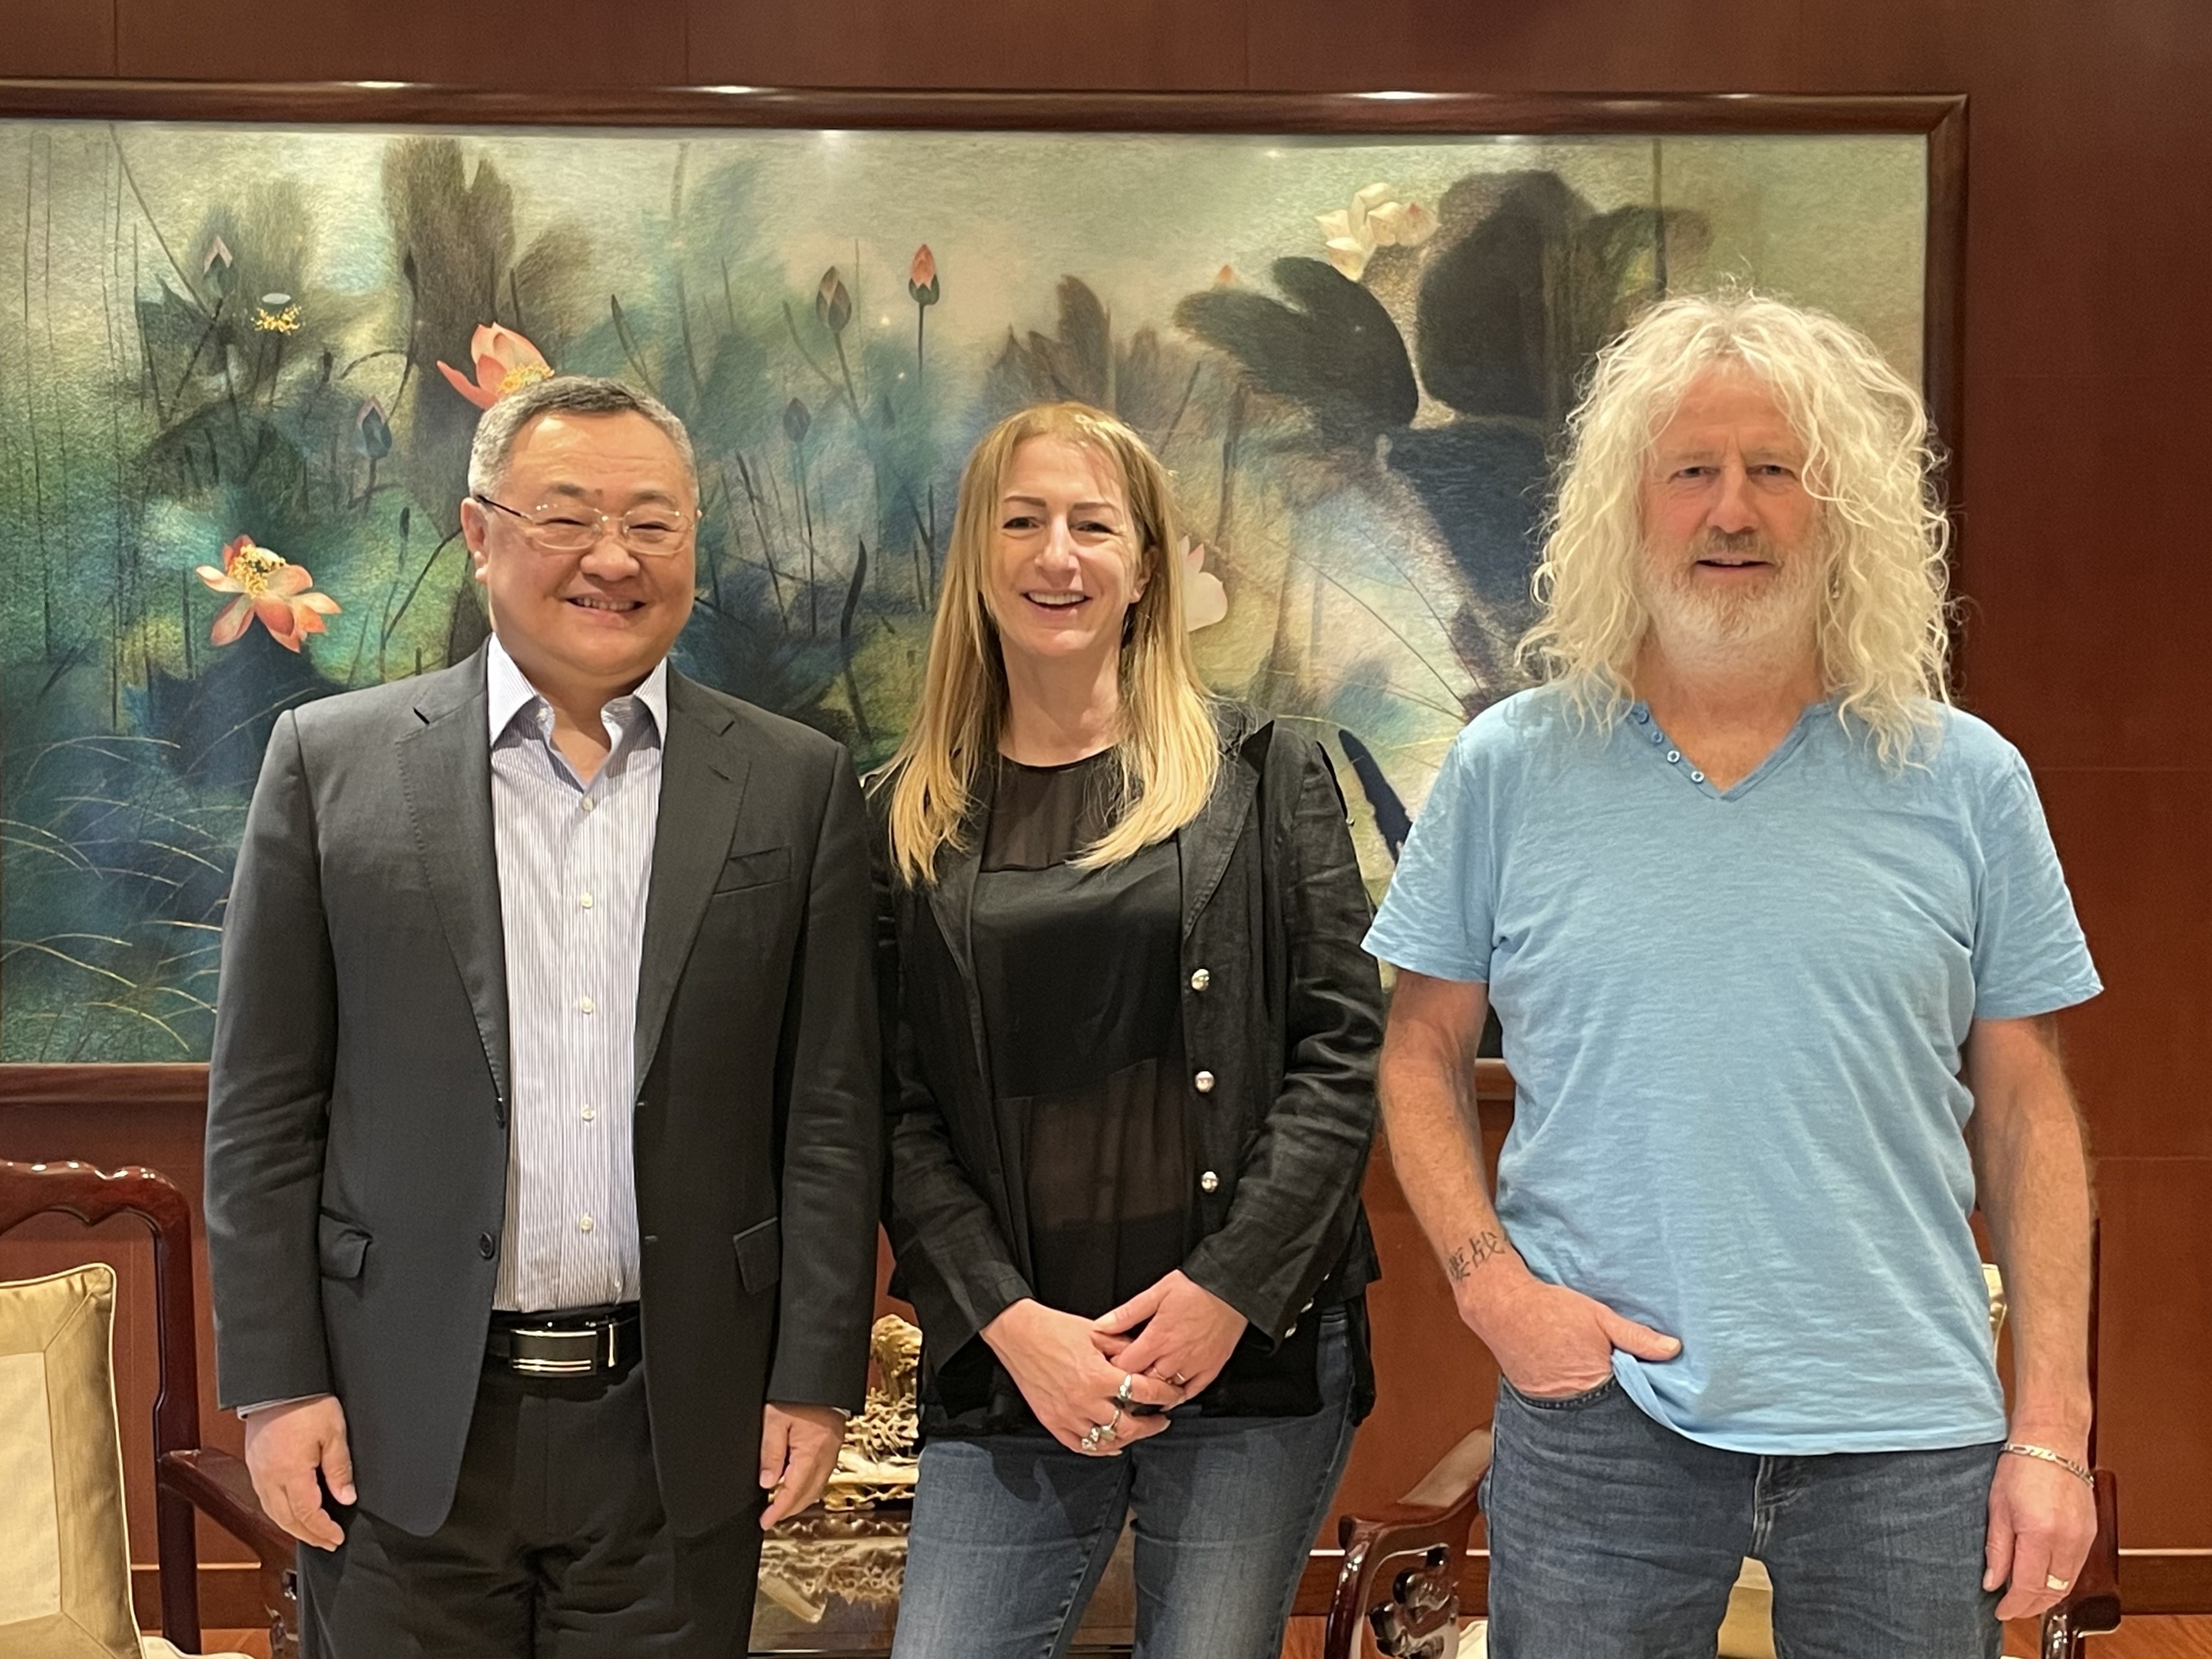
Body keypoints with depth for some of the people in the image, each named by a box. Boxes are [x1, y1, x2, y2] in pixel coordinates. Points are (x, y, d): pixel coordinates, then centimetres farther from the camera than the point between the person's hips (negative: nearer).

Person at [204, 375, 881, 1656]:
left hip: (682, 1429, 1)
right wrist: (277, 1383, -2)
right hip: (404, 1422, 0)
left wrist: (814, 1380, -1)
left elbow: (832, 1108, 2)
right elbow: (266, 1104, 1)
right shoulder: (332, 761, 1)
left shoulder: (798, 786, 1)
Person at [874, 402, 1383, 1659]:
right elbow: (899, 1110, 3)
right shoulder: (910, 820, 7)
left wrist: (1231, 1288, -10)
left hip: (1257, 1354, -1)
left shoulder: (1264, 774, 3)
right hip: (1010, 1368, 1)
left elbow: (1345, 1046, -2)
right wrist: (1010, 1323, -8)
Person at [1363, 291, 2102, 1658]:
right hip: (1597, 1414, 0)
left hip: (1909, 1434, 1)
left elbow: (2024, 1107, 3)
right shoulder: (1509, 772, 0)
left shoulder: (1968, 783, 1)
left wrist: (2052, 1425, 0)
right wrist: (1490, 1281, -8)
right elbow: (1423, 1056, 6)